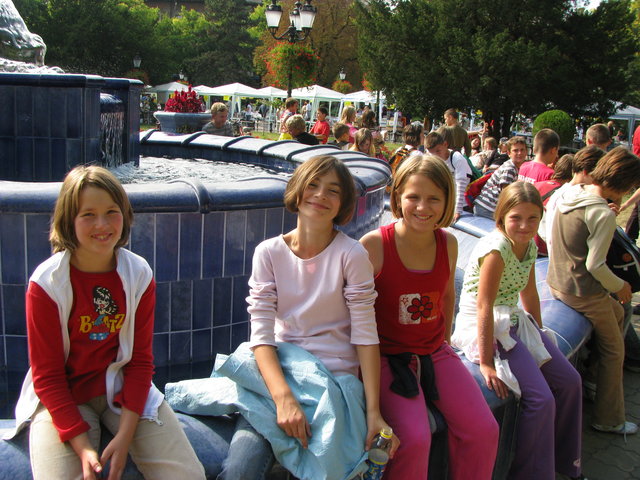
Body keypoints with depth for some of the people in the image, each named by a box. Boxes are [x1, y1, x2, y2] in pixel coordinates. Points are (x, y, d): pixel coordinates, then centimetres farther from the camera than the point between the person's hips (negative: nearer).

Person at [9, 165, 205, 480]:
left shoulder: (139, 275, -5)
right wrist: (82, 445, -17)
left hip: (124, 389, 2)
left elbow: (140, 359, -2)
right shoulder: (46, 283, -13)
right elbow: (47, 376, -8)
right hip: (63, 398, -1)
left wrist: (125, 436, -11)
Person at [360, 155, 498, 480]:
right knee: (414, 439, -24)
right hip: (388, 356, -5)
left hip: (436, 353, 5)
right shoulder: (374, 245, -16)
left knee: (484, 430, -7)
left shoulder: (448, 244, 0)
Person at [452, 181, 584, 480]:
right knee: (541, 400, -16)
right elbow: (484, 306, -26)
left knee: (569, 382, 9)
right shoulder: (497, 248, -24)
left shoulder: (530, 245, 3)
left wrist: (539, 335, 19)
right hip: (483, 326, -9)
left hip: (514, 320, 9)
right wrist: (486, 363, -26)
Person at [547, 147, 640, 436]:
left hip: (555, 282, 9)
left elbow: (547, 232, 10)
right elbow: (595, 265, -23)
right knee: (613, 352, 10)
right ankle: (609, 420, 21)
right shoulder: (604, 214, -24)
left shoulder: (567, 193, -1)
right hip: (583, 293, -9)